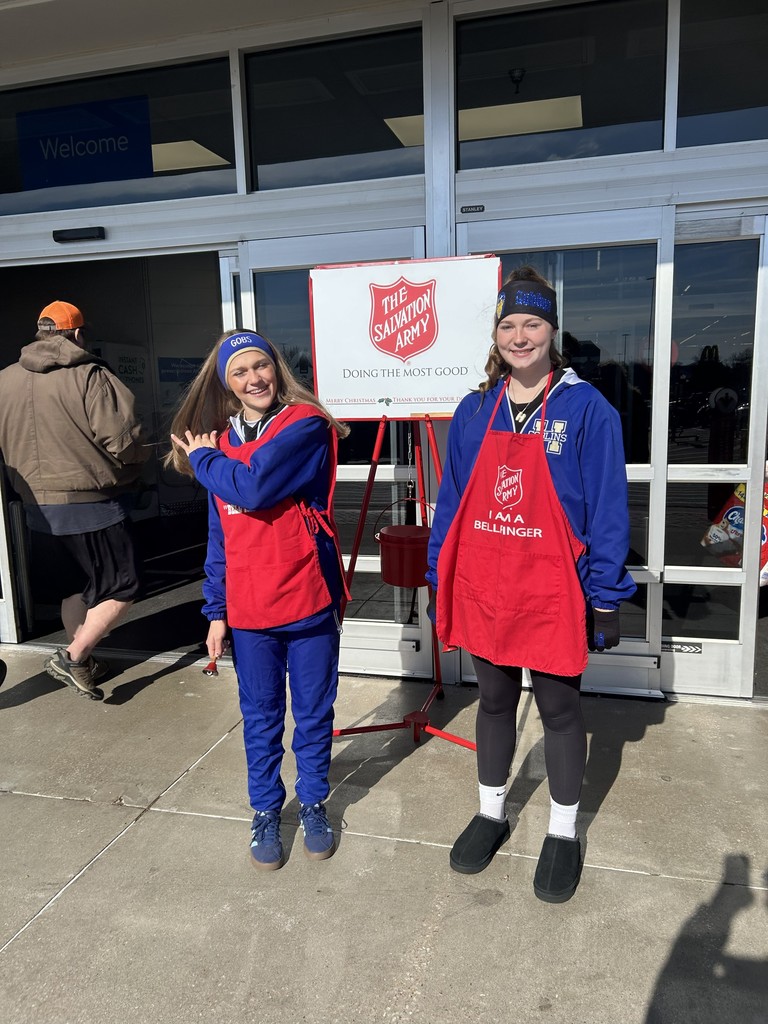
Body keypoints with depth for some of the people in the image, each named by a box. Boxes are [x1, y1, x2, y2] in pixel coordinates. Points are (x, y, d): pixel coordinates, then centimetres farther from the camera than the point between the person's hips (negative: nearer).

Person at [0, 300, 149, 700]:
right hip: (90, 505, -7)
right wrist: (140, 457, 1)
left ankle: (81, 663, 31)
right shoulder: (90, 376, -14)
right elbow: (123, 441, -20)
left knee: (74, 586, 21)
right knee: (121, 589, 6)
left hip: (38, 507, 7)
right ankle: (72, 657, -1)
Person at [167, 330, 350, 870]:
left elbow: (254, 486, -25)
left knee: (314, 713, 14)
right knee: (260, 716, 16)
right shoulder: (219, 442, 8)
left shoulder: (306, 426, -10)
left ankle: (313, 803, 35)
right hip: (247, 610, 4)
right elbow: (219, 535, 11)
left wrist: (203, 459, -6)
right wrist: (216, 610, 9)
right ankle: (266, 810, 36)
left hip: (309, 602, -3)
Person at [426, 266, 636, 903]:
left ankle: (563, 832, 34)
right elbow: (451, 500, 8)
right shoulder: (475, 411, 4)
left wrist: (605, 599, -8)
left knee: (559, 709, 13)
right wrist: (439, 580, 8)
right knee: (494, 702, 19)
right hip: (483, 589, 4)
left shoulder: (586, 408, -8)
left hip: (551, 593, -3)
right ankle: (492, 813, 40)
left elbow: (607, 510, -7)